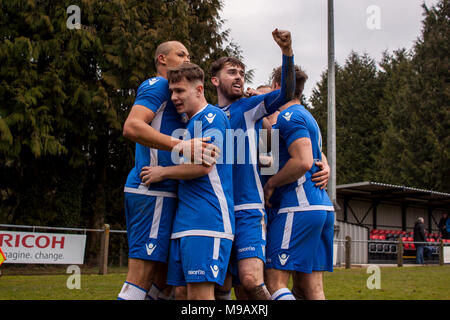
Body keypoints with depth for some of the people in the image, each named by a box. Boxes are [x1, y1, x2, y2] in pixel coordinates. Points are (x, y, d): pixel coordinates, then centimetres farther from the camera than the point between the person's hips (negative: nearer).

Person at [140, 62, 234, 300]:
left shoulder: (212, 116, -5)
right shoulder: (190, 124, 23)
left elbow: (203, 166, -14)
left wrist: (162, 172, -3)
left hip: (207, 219, -9)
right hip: (183, 223, 9)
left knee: (200, 294, -12)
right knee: (181, 292, 7)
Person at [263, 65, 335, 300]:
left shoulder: (290, 116, -7)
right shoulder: (307, 118, 24)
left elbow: (302, 161, -20)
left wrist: (270, 185, -7)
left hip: (299, 207, -10)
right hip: (322, 207, 10)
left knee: (274, 281, -11)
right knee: (311, 286, 8)